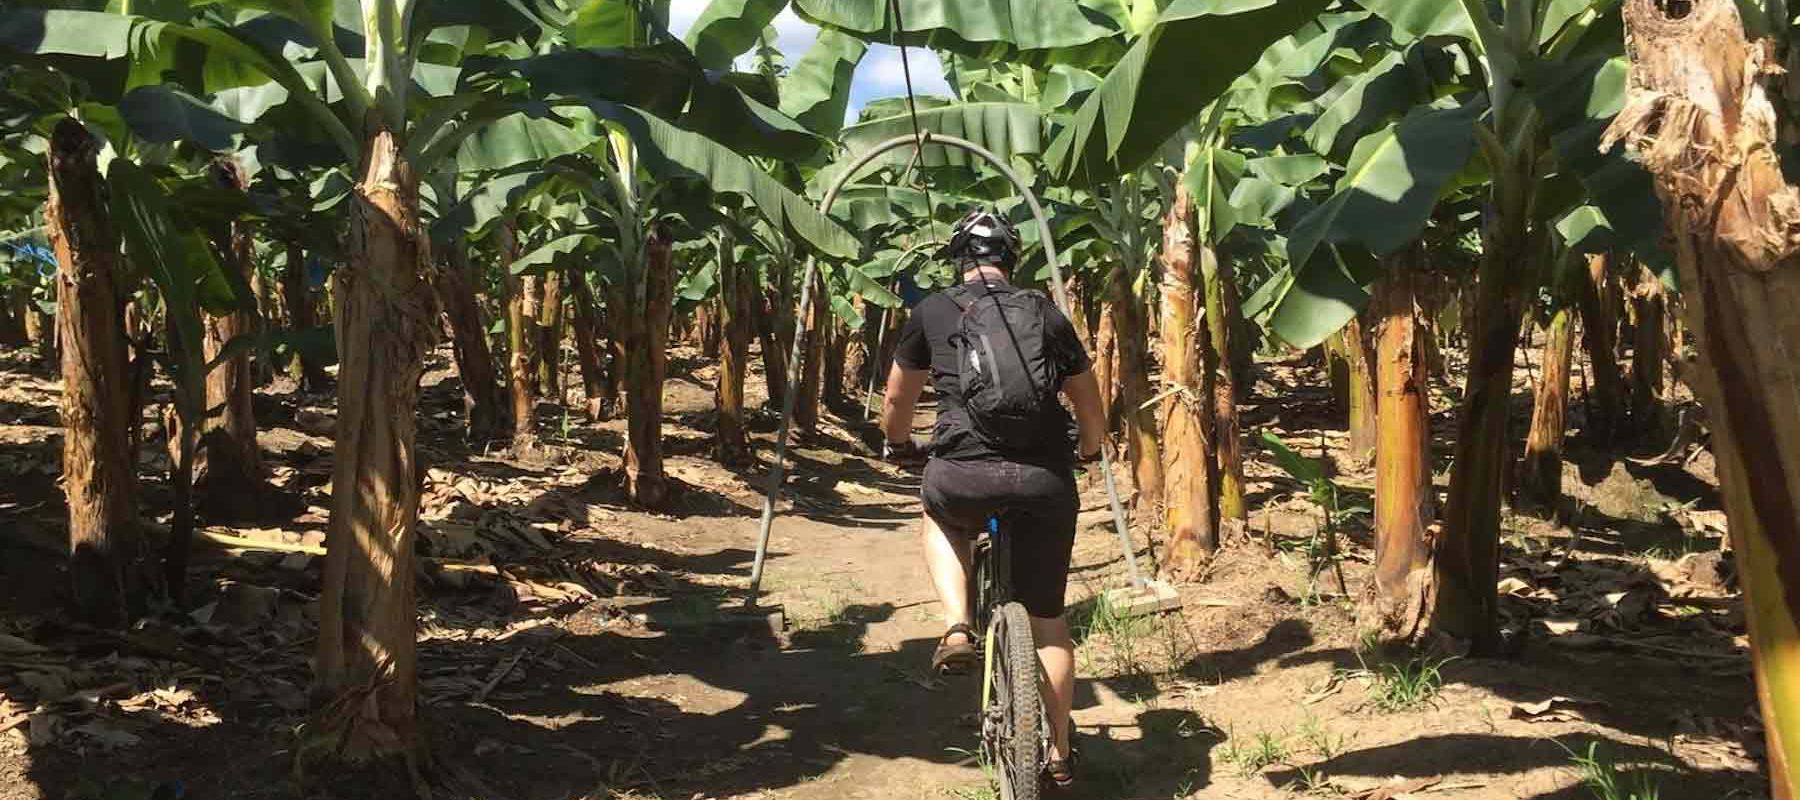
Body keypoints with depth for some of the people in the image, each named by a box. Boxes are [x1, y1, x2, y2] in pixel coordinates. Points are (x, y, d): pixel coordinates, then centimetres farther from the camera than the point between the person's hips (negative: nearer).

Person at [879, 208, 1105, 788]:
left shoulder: (932, 312, 12)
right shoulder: (1048, 315, 15)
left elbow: (896, 401, 22)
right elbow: (1089, 402, 21)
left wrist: (898, 446, 43)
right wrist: (1088, 452, 42)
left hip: (965, 472, -1)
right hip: (1046, 479, 2)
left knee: (940, 517, 36)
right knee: (1047, 618, 17)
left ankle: (957, 627, 14)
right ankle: (1058, 754, 22)